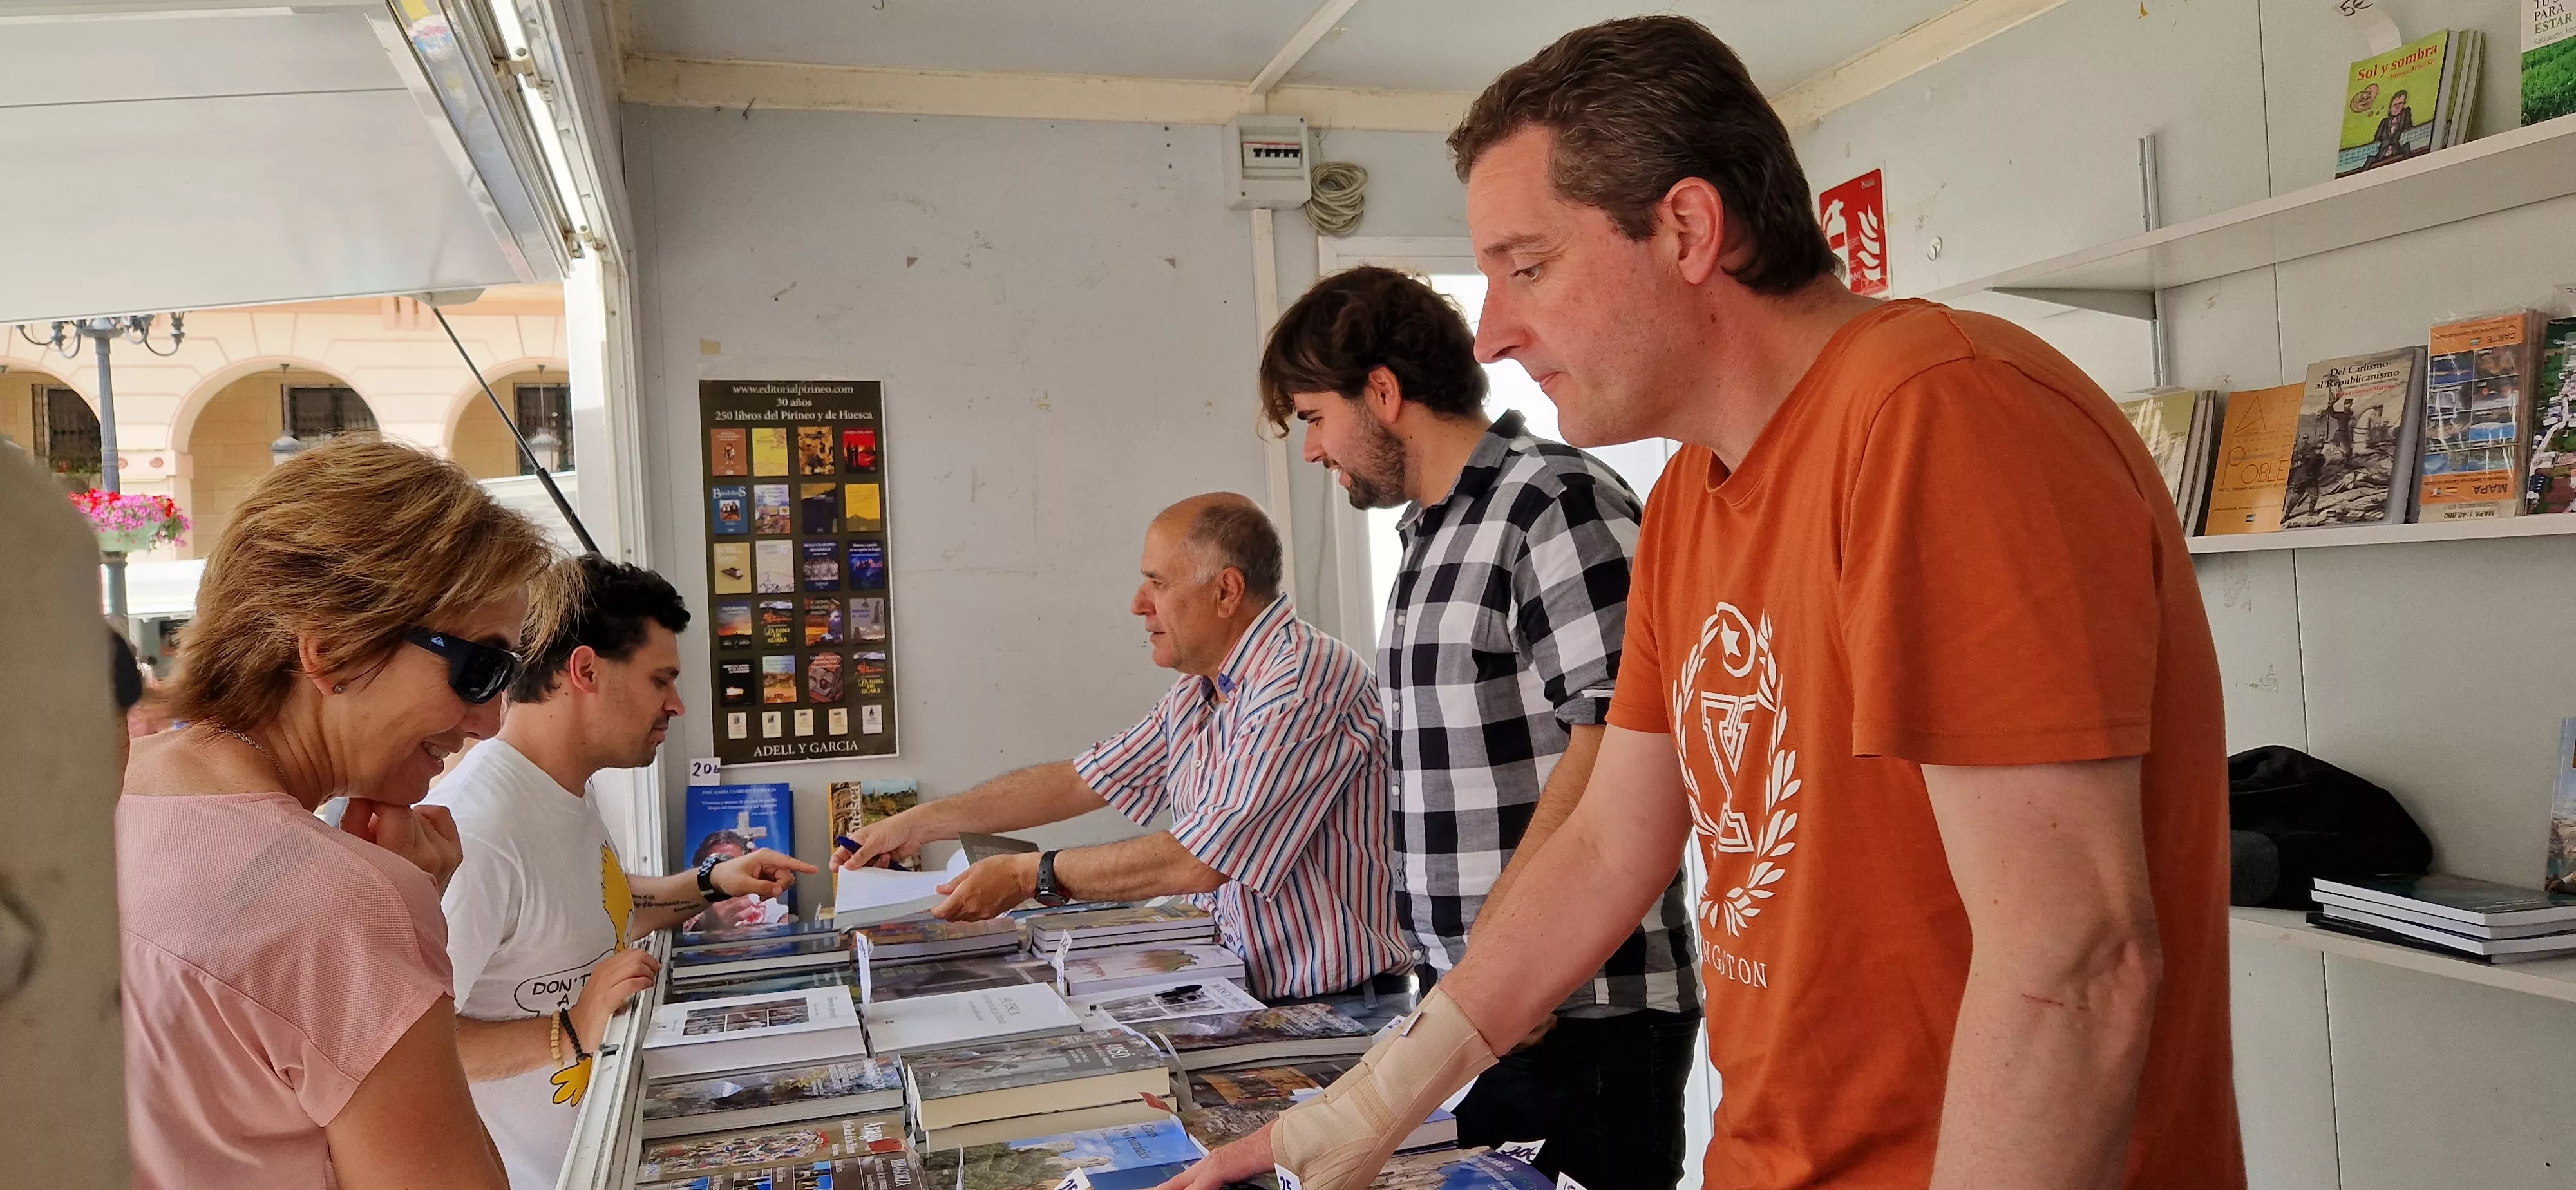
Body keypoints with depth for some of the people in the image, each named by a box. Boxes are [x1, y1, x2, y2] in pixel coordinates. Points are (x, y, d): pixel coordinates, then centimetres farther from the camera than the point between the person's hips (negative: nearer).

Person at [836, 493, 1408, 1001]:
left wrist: (1029, 874, -12)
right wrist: (920, 823, 19)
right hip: (1243, 997, 8)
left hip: (1332, 1010, -8)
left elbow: (1200, 860, -23)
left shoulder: (1306, 680, -19)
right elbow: (1078, 781, 20)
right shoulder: (1197, 697, 12)